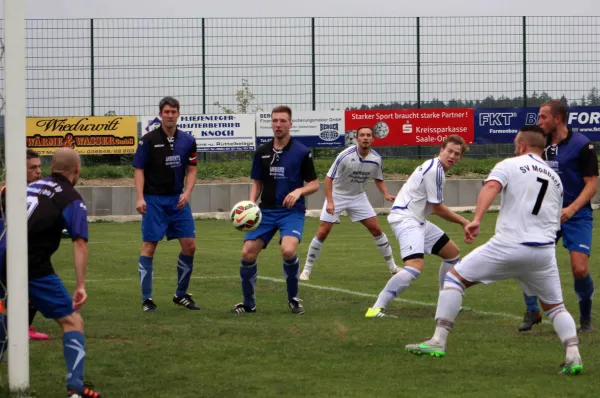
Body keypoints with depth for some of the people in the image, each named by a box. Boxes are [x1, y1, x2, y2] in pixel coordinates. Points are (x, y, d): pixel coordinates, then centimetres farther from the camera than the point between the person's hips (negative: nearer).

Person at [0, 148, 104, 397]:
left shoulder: (32, 187, 18)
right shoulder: (72, 199, -1)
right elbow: (80, 243, -12)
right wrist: (80, 286, -16)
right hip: (34, 269, -7)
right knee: (72, 321, -1)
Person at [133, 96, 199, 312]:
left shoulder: (187, 140, 4)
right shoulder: (148, 140, -5)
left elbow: (192, 169, 9)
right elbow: (139, 169, -4)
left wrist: (187, 193, -6)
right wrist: (140, 198, -14)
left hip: (178, 199, 4)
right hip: (154, 199, -4)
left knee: (189, 245, 0)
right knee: (149, 246, -4)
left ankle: (181, 295, 15)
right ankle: (147, 299, 2)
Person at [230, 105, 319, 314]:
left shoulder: (301, 152, -4)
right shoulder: (262, 152, 7)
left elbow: (314, 184, 0)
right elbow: (257, 183, 14)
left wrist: (299, 191, -20)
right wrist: (251, 204, -3)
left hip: (292, 211, -4)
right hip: (266, 211, 4)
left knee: (288, 250, -28)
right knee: (248, 253, -8)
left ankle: (293, 299, -3)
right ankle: (248, 303, 12)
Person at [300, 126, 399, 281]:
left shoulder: (376, 159, -11)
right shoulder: (345, 156, -25)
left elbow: (378, 180, 7)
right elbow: (329, 178, -20)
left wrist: (386, 194, -11)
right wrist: (329, 201, -29)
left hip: (358, 197, 4)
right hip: (337, 196, -4)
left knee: (376, 229, -1)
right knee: (322, 233, -9)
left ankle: (392, 266, 12)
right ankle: (307, 269, 4)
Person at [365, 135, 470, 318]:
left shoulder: (435, 167, 14)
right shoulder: (435, 170, -17)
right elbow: (438, 208, -13)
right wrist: (464, 222, 0)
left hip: (417, 219, 11)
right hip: (405, 218, -11)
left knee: (452, 253, 20)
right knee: (415, 266, -29)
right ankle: (376, 309, -29)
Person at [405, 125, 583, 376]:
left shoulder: (510, 165, 5)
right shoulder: (555, 178, 20)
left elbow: (491, 187, -15)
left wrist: (476, 220, -27)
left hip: (509, 245, -4)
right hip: (545, 250, 4)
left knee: (454, 278, 8)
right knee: (555, 306, 20)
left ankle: (438, 341, -1)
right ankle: (573, 356, -2)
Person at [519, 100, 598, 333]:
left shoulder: (581, 145, -11)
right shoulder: (542, 144, 6)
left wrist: (572, 209, -24)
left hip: (576, 215, -5)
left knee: (580, 269, -15)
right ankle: (532, 311, 7)